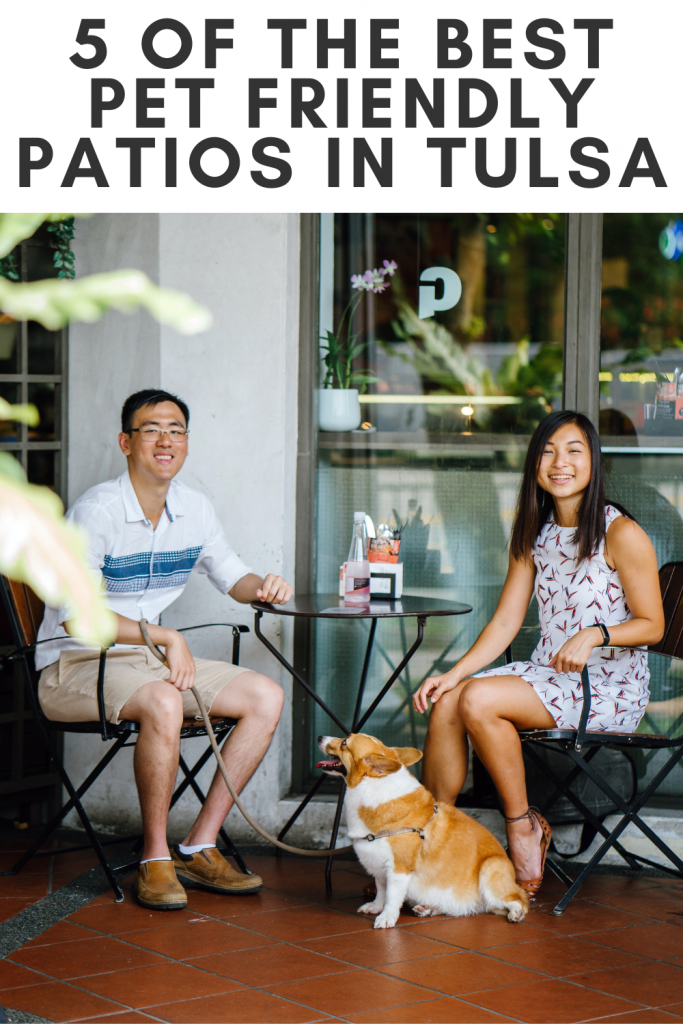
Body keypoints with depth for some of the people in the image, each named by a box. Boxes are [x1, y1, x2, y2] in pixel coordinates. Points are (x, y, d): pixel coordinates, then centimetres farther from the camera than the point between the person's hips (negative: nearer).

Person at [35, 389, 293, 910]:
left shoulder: (195, 509, 6)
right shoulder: (97, 511, -17)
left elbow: (232, 575, 21)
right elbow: (76, 613, -25)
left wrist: (264, 585, -3)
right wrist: (166, 637, -30)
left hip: (152, 660, 8)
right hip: (76, 666, -8)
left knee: (267, 696, -8)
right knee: (163, 703, -37)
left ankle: (199, 846, -7)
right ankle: (155, 860, -21)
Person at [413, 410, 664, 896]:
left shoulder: (622, 535, -10)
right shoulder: (534, 535, 10)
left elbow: (652, 625, -7)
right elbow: (505, 623, 9)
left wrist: (595, 633, -24)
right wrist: (454, 673, -4)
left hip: (610, 688, -7)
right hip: (547, 674, 7)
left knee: (479, 700, -27)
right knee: (444, 704, -17)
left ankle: (524, 826, -10)